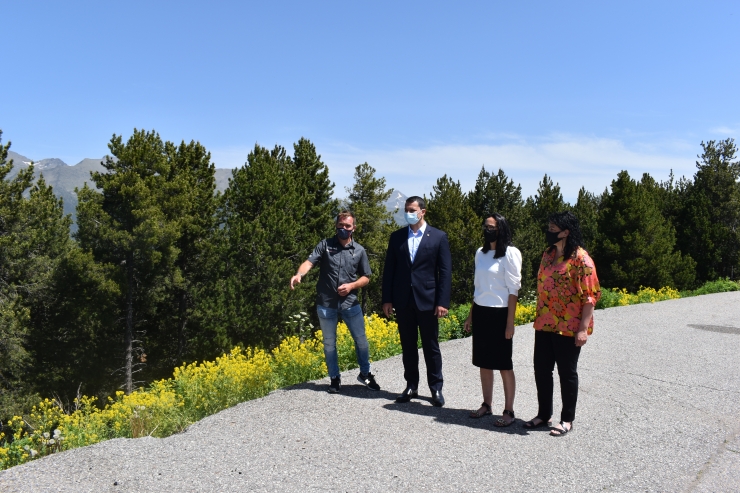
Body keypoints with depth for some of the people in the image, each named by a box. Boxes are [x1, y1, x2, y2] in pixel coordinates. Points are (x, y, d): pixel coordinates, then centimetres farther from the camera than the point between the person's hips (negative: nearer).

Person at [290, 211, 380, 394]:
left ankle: (365, 374, 28)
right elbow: (309, 262, -15)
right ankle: (335, 378, 25)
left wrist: (351, 286, -11)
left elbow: (366, 277, 8)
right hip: (326, 304, -1)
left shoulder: (359, 251, 3)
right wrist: (299, 274, -36)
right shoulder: (325, 244, -2)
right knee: (329, 343, 10)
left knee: (361, 340, 7)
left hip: (350, 303, 1)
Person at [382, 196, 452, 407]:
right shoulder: (397, 236, 6)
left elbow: (445, 271, -4)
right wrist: (387, 299, 1)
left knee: (431, 346, 6)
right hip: (403, 300, 3)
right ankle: (411, 386, 22)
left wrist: (443, 302, -10)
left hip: (427, 300, -2)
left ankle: (436, 388, 18)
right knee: (408, 346, 11)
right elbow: (389, 269, 7)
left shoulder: (438, 237, -1)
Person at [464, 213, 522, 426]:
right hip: (480, 313, 6)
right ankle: (486, 405, 24)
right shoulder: (481, 253, 9)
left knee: (504, 365, 2)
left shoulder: (510, 253, -10)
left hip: (499, 314, -6)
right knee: (483, 362, 12)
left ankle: (508, 411, 11)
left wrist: (510, 323, -14)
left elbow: (513, 289, -11)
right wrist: (470, 315, 15)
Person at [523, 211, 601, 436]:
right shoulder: (548, 255, 9)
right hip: (544, 325, 7)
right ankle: (544, 414, 28)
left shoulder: (580, 259, -14)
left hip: (568, 328, -7)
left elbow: (590, 296, -16)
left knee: (567, 372, 6)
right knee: (541, 370, 12)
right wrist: (538, 318, 16)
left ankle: (567, 419, 21)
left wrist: (583, 328, -19)